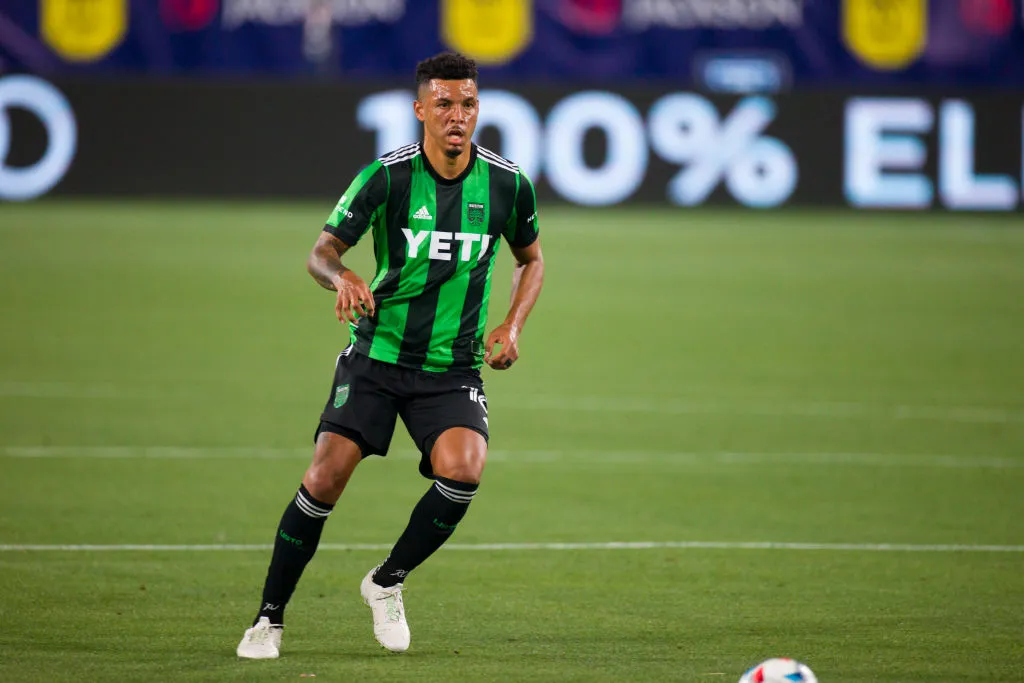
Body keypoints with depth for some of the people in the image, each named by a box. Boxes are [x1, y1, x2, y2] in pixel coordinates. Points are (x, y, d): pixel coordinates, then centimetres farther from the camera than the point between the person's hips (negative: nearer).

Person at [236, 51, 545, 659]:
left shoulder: (507, 183, -4)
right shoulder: (386, 176, -10)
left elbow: (532, 258, 15)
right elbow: (324, 250, -5)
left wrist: (513, 325, -1)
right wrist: (342, 278, -29)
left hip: (455, 366, 1)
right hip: (377, 354, -1)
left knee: (463, 470, -24)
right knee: (326, 477, -13)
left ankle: (387, 582, 2)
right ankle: (270, 618, 4)